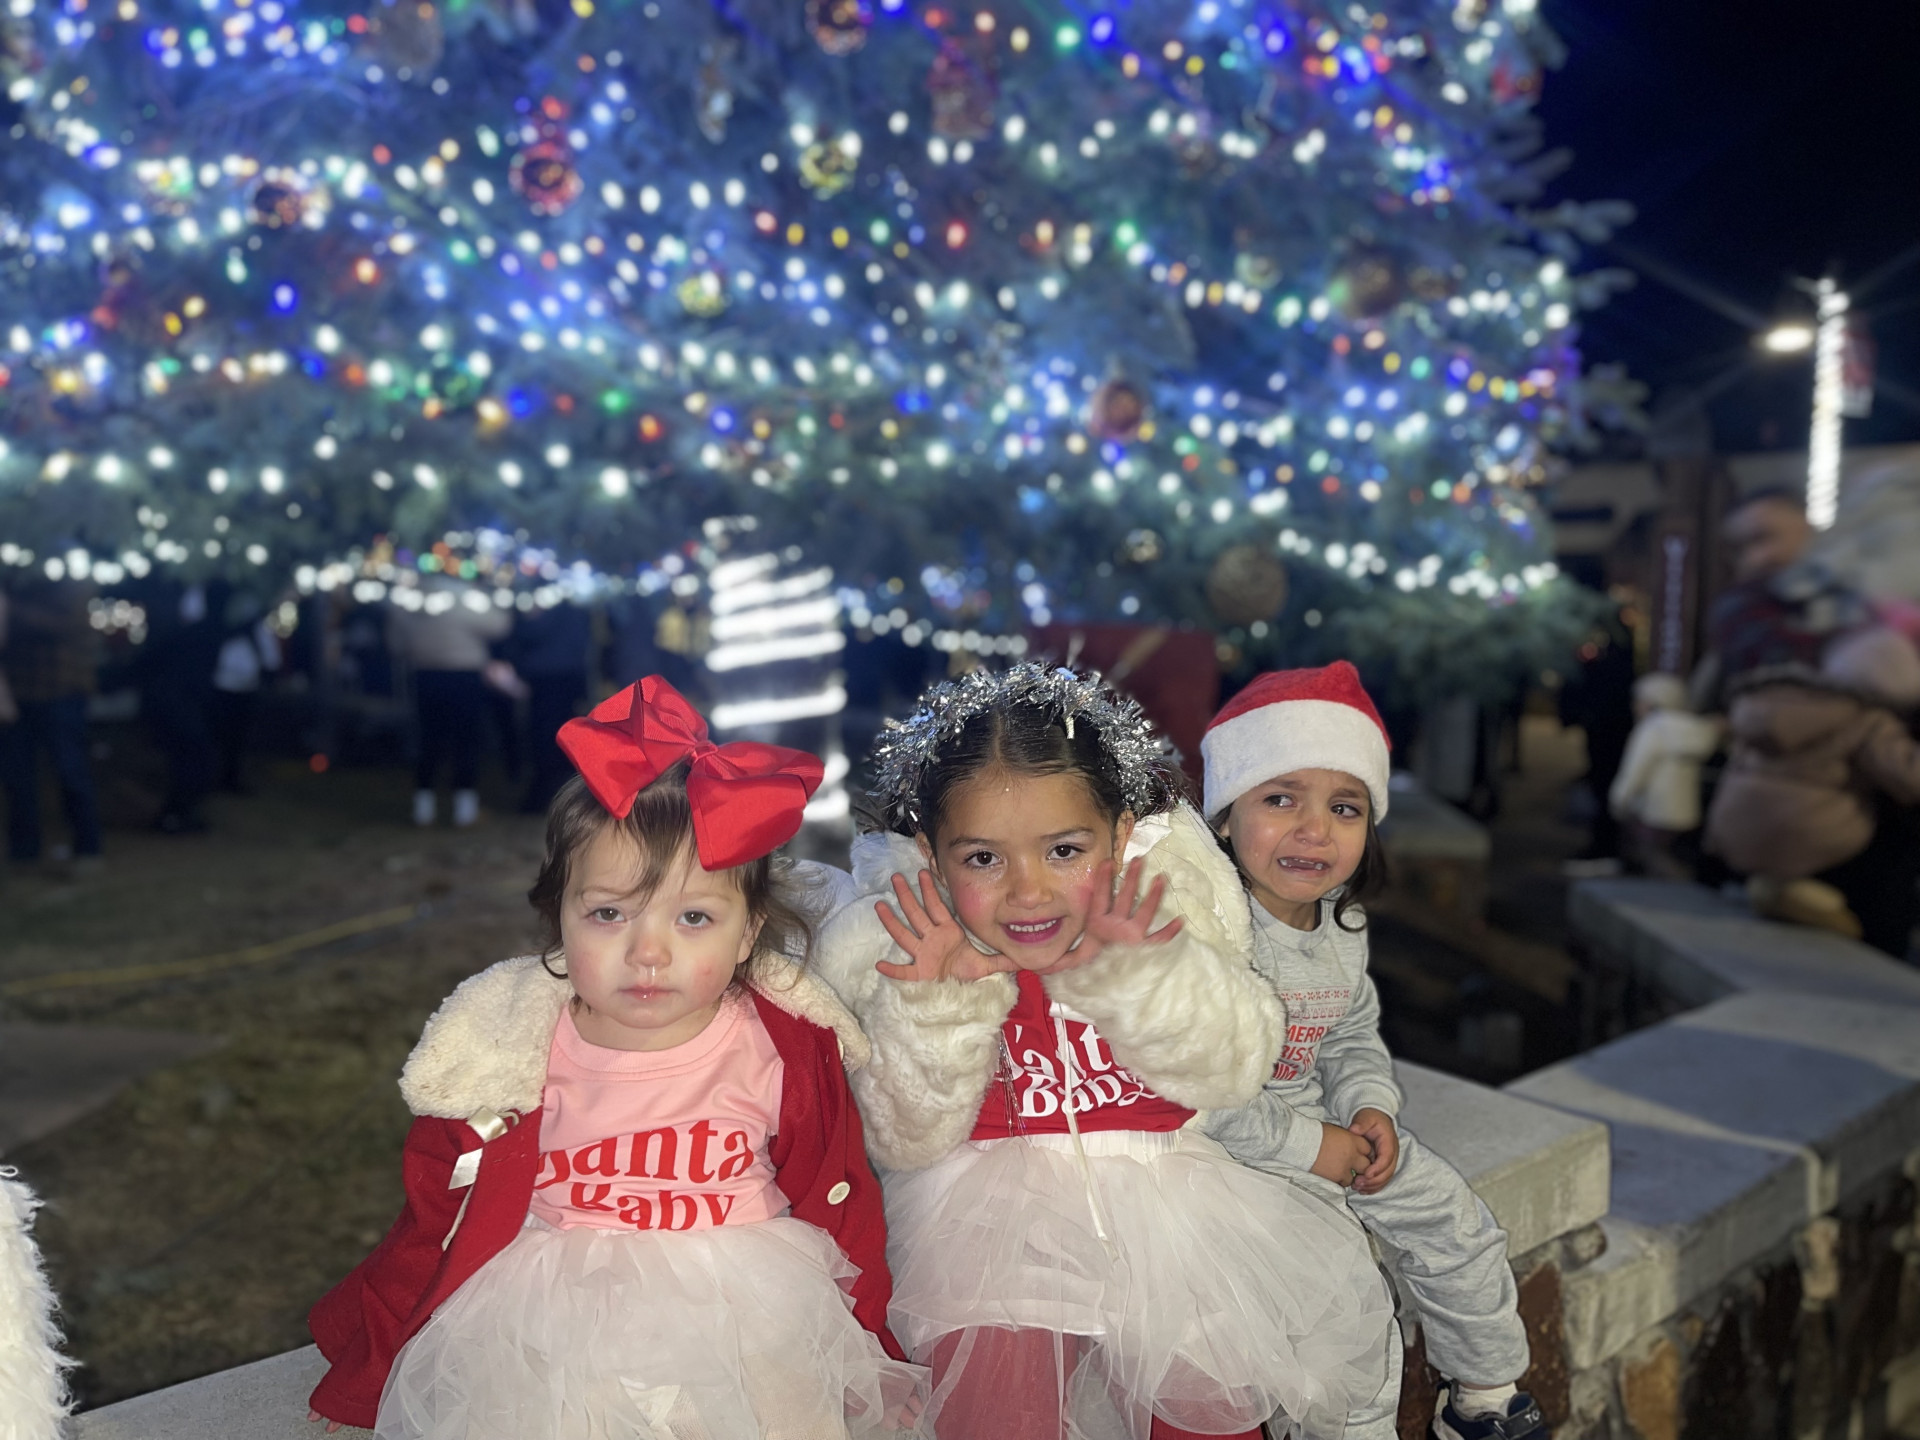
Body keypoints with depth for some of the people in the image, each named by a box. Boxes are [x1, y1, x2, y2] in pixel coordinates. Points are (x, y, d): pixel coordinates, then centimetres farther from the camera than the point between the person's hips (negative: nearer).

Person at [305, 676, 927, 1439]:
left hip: (748, 1335, 0)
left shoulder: (788, 1053, -11)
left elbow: (840, 1212, 2)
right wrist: (366, 1375, 14)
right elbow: (434, 1226, 4)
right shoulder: (507, 1054, -9)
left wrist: (864, 1360, 9)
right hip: (546, 1344, 1)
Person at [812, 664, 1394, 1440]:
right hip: (992, 1214, -1)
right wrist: (939, 1000, -28)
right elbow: (908, 1139, -12)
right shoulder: (896, 946, -13)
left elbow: (1233, 1069, -12)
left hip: (1159, 1196, 2)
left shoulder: (1165, 901, -11)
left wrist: (1135, 968, -29)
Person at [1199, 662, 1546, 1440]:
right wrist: (1309, 1146, -22)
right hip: (1228, 1147, -8)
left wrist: (1371, 1109, -5)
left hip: (1327, 1123, 8)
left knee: (1455, 1220, 11)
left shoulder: (1342, 927, 0)